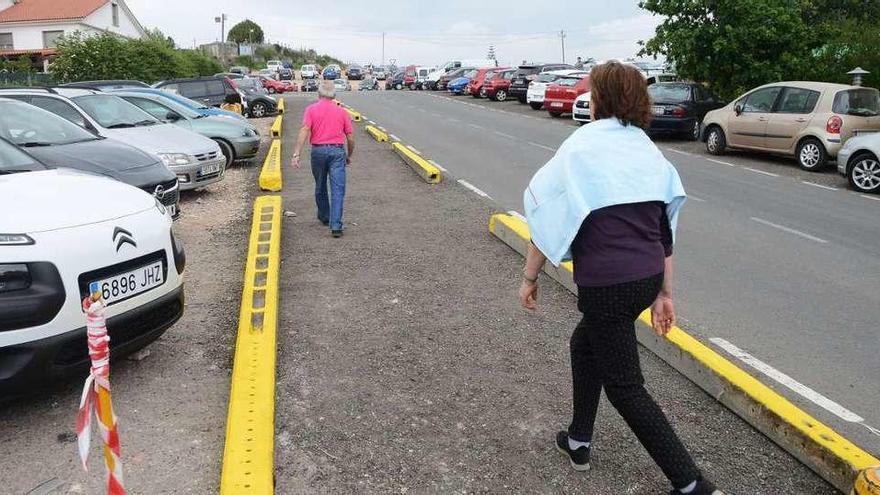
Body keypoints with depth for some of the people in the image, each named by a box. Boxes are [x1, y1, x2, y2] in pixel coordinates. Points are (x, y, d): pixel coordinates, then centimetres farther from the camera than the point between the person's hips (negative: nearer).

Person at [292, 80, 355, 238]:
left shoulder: (311, 109, 4)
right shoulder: (342, 111, 8)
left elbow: (304, 131, -9)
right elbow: (350, 137, 7)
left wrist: (296, 154, -13)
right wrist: (349, 155, 22)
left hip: (318, 151, 1)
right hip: (337, 151, -1)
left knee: (320, 187, 20)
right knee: (338, 189, -5)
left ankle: (324, 217, 37)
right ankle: (336, 226, -15)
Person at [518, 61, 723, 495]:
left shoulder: (582, 146, -6)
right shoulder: (649, 150, 12)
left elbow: (547, 215, -9)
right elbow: (664, 232, 13)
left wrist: (530, 277, 1)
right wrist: (664, 294, 17)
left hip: (607, 284, -7)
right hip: (648, 277, 8)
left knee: (625, 387, 5)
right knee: (585, 343, 27)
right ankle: (578, 441, 38)